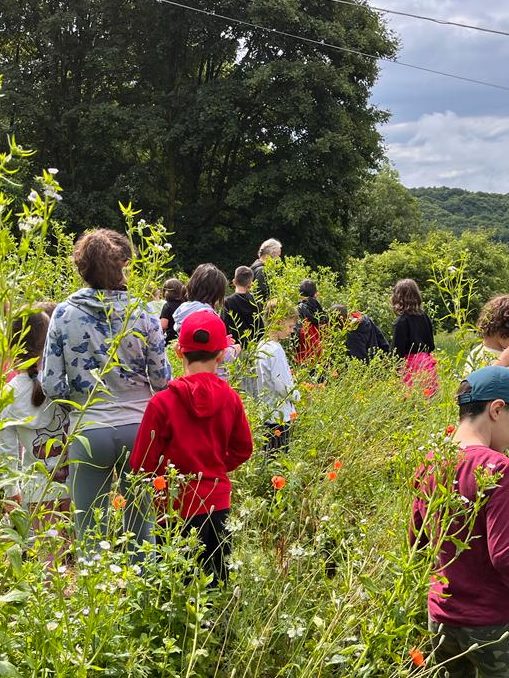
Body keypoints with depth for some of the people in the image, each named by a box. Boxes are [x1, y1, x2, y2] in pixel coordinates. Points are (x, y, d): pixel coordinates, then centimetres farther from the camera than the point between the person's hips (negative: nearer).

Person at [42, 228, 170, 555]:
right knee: (140, 527, 15)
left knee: (90, 533, 10)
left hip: (89, 433, -1)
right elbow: (162, 381, 0)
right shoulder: (143, 315, -5)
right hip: (138, 429, 1)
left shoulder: (64, 315, -4)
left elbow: (52, 386, -5)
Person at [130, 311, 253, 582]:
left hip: (177, 507, -4)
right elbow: (243, 449, 8)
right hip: (218, 501, 4)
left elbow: (142, 463, -10)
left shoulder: (163, 402, -16)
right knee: (216, 580, 18)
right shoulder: (230, 399, -4)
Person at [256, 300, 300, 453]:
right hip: (278, 415, -9)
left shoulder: (262, 346, 9)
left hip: (266, 413, 9)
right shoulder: (276, 350, -19)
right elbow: (282, 385, -21)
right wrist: (297, 395, -2)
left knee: (267, 457, 13)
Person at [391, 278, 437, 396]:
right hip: (427, 363, 7)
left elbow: (398, 350, -11)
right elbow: (431, 345, 16)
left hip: (412, 364, -7)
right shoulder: (425, 317, 10)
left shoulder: (402, 321, -11)